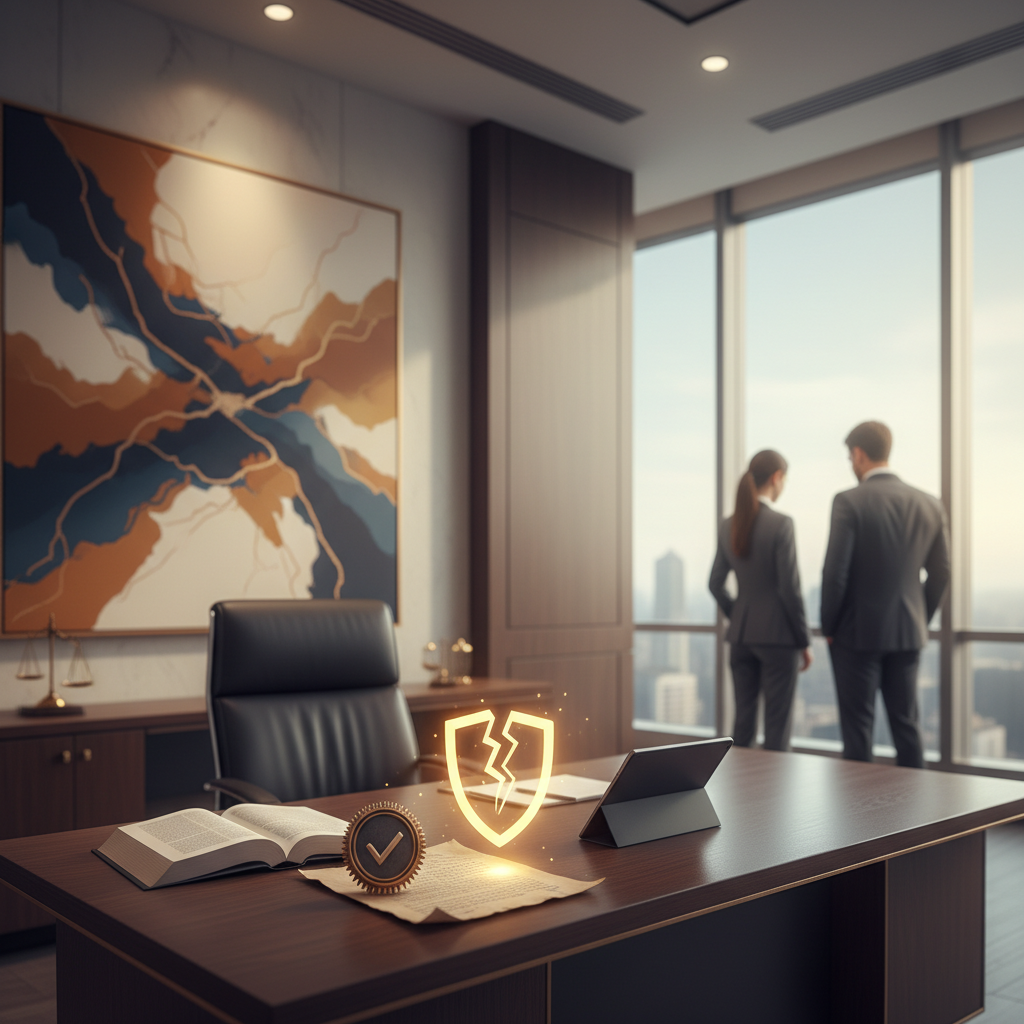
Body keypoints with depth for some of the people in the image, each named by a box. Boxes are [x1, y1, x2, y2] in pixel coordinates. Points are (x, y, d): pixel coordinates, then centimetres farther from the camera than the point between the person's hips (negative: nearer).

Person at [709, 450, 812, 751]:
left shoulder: (728, 526, 5)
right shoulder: (781, 524, -13)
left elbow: (715, 584, 10)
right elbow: (789, 588, -13)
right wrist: (805, 641, -5)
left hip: (740, 635, 6)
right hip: (778, 635, -6)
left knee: (743, 719, 12)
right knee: (777, 724, 2)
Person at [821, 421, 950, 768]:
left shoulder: (849, 502, -13)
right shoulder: (929, 504, 4)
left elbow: (835, 570, -15)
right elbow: (940, 574, 8)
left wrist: (828, 627, -3)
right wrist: (921, 620, 17)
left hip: (858, 632, -5)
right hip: (908, 634, 5)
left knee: (857, 727, 3)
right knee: (906, 724, 13)